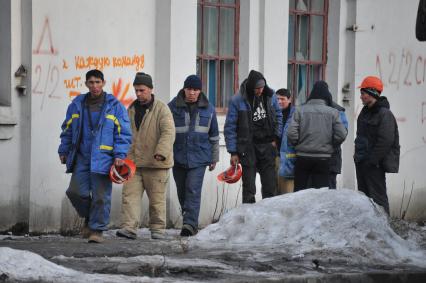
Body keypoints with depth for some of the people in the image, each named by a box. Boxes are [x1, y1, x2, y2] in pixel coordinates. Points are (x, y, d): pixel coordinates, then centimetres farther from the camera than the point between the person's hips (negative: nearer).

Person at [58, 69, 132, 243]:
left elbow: (123, 133, 0)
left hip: (103, 159, -3)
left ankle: (97, 229, 5)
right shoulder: (77, 105, 10)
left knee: (101, 196, -5)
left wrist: (120, 155, -9)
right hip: (81, 157, 3)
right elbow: (67, 130, 20)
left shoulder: (114, 106, 1)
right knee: (76, 191, -3)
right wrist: (64, 151, 15)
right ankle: (89, 217, 22)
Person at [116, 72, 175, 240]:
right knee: (129, 195, -8)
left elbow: (168, 133, -18)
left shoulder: (162, 109, -6)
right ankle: (129, 228, -13)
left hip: (155, 164, -5)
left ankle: (157, 229, 15)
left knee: (157, 198, 4)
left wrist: (161, 152, -31)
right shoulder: (131, 109, 14)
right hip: (133, 162, 5)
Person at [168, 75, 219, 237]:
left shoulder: (208, 109, 6)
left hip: (199, 157, -1)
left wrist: (214, 158, 16)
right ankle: (190, 222, 22)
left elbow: (214, 136, 15)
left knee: (193, 190, -14)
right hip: (178, 157, 1)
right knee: (182, 192, 8)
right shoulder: (173, 107, 0)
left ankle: (190, 223, -20)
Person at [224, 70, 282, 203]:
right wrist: (233, 152, -8)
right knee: (249, 187, -3)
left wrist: (276, 137, 6)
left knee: (270, 185, 4)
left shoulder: (270, 96, 2)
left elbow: (278, 116, 17)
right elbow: (230, 127, -6)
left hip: (267, 145, 3)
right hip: (248, 146, -3)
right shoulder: (237, 101, -10)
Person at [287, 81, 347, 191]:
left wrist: (298, 145, 10)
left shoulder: (300, 111, -4)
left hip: (302, 157, 0)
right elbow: (341, 135, -7)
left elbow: (292, 134, -10)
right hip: (323, 158, 0)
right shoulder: (332, 112, -3)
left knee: (299, 191, 9)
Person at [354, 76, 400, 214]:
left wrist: (372, 160, -19)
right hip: (362, 162, 9)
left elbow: (386, 141, -20)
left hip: (375, 165, -9)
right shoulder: (365, 112, 15)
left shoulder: (385, 114, -14)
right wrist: (358, 156, 14)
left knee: (377, 197, -9)